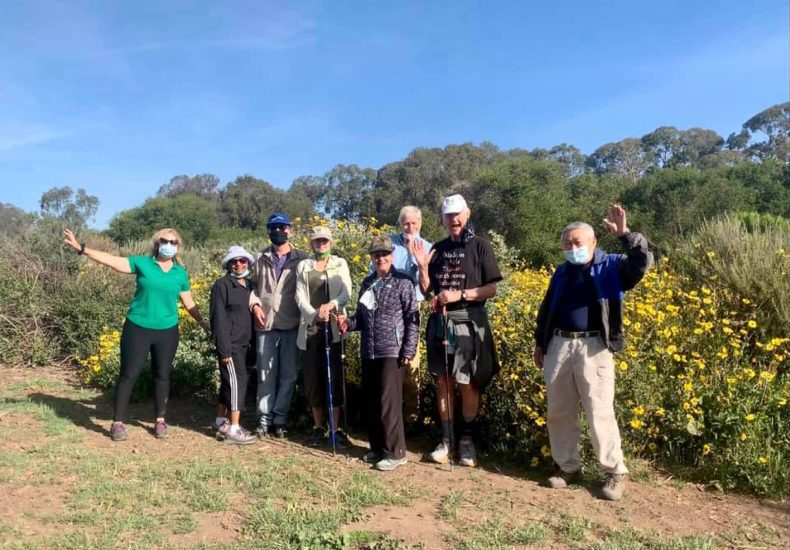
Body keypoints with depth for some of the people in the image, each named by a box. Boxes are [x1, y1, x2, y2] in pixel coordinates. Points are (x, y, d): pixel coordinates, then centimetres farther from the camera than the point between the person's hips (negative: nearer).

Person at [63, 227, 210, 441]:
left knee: (162, 375, 10)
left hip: (167, 331, 2)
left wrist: (202, 322, 8)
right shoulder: (143, 263, -2)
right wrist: (81, 248, -18)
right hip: (137, 328, -2)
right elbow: (112, 260, -9)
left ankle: (160, 420, 24)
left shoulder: (180, 273, 4)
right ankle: (118, 422, 13)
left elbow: (189, 302, 10)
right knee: (128, 374, 2)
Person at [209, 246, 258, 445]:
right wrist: (224, 349, -17)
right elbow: (218, 319, -13)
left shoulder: (248, 285, 13)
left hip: (243, 343, 7)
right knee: (237, 381, -8)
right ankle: (233, 430, -1)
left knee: (228, 383, 14)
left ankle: (221, 424, 25)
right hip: (230, 344, -7)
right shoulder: (222, 285, -9)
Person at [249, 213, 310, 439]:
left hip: (292, 325, -1)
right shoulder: (261, 258, 9)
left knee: (288, 375, 5)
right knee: (266, 375, 6)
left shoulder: (302, 259, 2)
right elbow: (253, 285, 14)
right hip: (266, 325, 1)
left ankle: (280, 419, 17)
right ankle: (264, 419, 15)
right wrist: (255, 304, -2)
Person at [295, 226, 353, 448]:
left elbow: (346, 292, -2)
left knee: (335, 376, -3)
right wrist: (314, 313, -16)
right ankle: (318, 427, 15)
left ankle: (337, 428, 4)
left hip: (334, 327, -1)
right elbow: (300, 296, 2)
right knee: (313, 377, 4)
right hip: (310, 327, 2)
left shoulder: (340, 264, 8)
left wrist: (331, 304, -22)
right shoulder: (303, 266, 11)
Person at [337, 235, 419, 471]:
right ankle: (377, 447, 25)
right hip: (368, 352, 6)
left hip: (392, 352, -6)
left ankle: (395, 452, 8)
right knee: (370, 402, 11)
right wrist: (348, 322, -4)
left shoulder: (403, 282, -4)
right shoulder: (367, 282, 12)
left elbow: (413, 318, -7)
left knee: (388, 402, -4)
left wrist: (409, 350, -13)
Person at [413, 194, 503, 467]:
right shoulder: (438, 249, 9)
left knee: (468, 384, 3)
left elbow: (491, 289, -7)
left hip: (468, 323, -4)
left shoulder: (480, 246, -3)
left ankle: (467, 439, 18)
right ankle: (446, 439, 20)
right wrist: (423, 267, -6)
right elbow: (426, 290, 9)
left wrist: (459, 294, -16)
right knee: (443, 382, 9)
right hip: (439, 322, 4)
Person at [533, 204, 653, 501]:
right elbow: (546, 309, 20)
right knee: (559, 411, 10)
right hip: (558, 345, 5)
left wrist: (625, 234, -28)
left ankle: (615, 472, 12)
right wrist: (540, 343, 20)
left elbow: (643, 263, -18)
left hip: (593, 348, -5)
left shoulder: (611, 267, 1)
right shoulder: (562, 271, 15)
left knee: (600, 413, -4)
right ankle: (567, 466, 25)